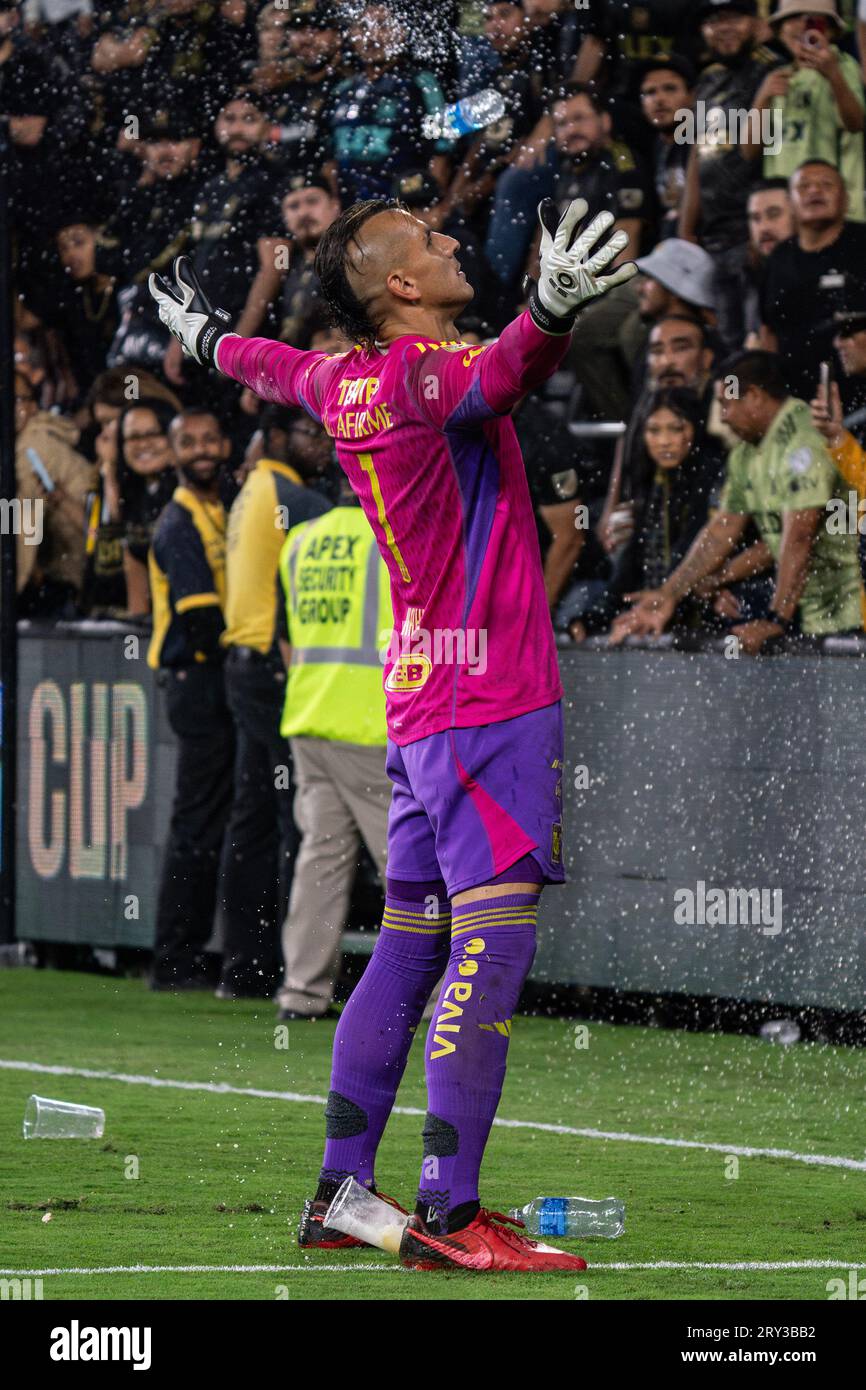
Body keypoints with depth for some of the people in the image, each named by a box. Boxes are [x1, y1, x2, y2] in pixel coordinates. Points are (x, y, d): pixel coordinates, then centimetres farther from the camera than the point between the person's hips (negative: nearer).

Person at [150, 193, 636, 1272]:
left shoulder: (347, 381, 11)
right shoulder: (423, 373, -14)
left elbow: (274, 367, 34)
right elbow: (499, 375, -39)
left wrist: (207, 336, 56)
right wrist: (553, 311, -60)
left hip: (420, 699, 10)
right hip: (490, 698, -10)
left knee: (409, 945, 14)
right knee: (492, 942, -13)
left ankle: (342, 1189, 19)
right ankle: (447, 1213, -19)